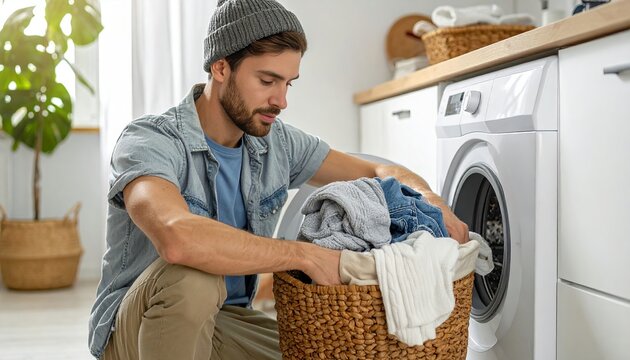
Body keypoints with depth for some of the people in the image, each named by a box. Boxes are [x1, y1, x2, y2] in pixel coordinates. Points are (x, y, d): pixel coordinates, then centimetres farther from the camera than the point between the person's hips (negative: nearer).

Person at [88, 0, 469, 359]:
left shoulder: (277, 142, -2)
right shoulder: (149, 142, -21)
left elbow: (376, 171, 8)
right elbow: (178, 237, -42)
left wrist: (430, 200, -14)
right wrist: (306, 255, -34)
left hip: (226, 321, 6)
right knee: (192, 277, -37)